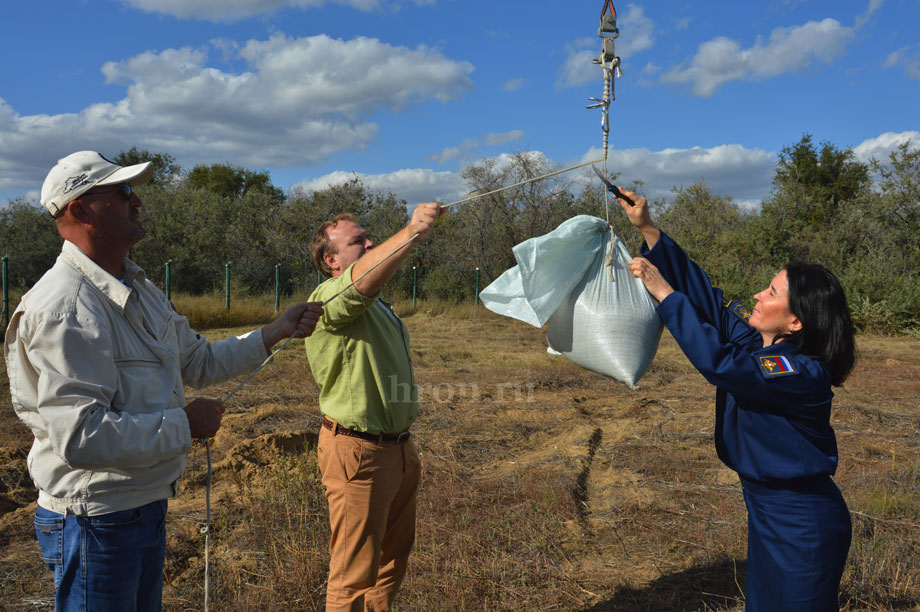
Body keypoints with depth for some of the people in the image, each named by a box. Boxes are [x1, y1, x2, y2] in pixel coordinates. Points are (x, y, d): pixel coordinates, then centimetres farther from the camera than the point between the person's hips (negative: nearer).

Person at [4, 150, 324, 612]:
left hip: (147, 510, 9)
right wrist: (184, 424, -21)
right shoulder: (63, 307, -24)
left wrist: (278, 330, 12)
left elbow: (200, 362, 18)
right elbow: (81, 438, -31)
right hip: (97, 520, -9)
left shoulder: (140, 290, 9)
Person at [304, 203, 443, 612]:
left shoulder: (378, 305, 17)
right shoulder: (330, 299, -13)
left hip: (398, 448, 9)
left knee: (394, 555, 21)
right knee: (355, 572, 2)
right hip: (357, 452, -9)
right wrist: (411, 232, -50)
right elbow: (364, 277, -38)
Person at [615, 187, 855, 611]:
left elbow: (718, 361, -37)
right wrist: (648, 229, -5)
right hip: (767, 511, 9)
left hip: (802, 528, -8)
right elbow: (705, 294, -1)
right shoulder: (754, 341, -3)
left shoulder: (805, 374, -27)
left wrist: (663, 291, -32)